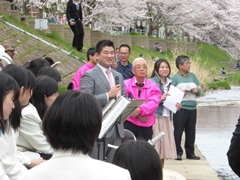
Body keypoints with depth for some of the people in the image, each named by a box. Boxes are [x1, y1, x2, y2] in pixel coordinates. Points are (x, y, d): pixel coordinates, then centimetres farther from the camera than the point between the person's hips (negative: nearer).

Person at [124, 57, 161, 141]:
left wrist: (140, 110, -26)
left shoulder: (153, 87, 8)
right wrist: (138, 115, -17)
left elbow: (154, 103, -8)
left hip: (146, 127, 2)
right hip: (129, 124, -2)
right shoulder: (126, 84, 4)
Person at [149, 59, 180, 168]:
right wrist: (160, 98, -19)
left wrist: (176, 105, 5)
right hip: (155, 117, -7)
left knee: (164, 147, 8)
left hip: (166, 118, 7)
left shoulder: (170, 83, 17)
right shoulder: (151, 82, -5)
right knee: (155, 148, -8)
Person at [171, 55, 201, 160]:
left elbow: (199, 91, 15)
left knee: (191, 131, 9)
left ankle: (190, 152, 17)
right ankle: (178, 152, 5)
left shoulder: (192, 76, 13)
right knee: (178, 131, -3)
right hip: (180, 108, -5)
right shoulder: (175, 78, -1)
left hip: (192, 108, 5)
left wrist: (197, 91, -6)